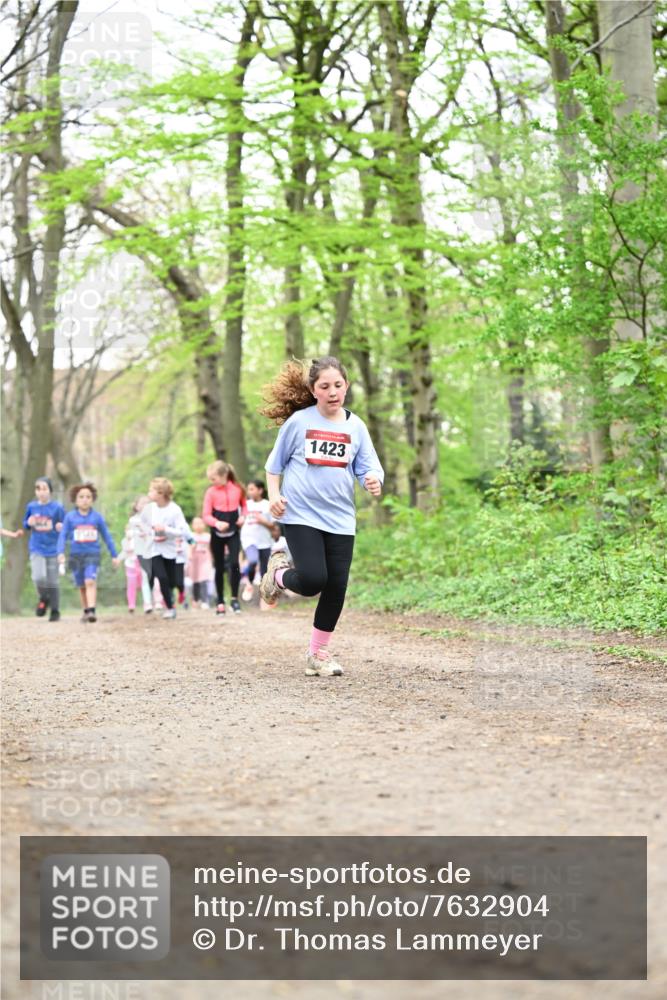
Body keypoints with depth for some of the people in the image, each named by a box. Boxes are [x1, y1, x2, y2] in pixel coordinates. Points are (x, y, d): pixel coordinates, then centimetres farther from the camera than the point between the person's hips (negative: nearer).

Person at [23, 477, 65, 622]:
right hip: (36, 548, 1)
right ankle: (43, 599, 12)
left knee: (53, 581, 4)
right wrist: (28, 523, -7)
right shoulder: (31, 506, 2)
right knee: (38, 577, -18)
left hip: (53, 549, -1)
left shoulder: (57, 507, -5)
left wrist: (61, 527, -20)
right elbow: (25, 523, 16)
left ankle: (55, 611, 17)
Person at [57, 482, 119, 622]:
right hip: (76, 555, 2)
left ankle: (92, 611, -27)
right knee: (82, 586, 12)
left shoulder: (97, 517, 1)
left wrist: (114, 555, 12)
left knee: (90, 582, -20)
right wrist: (61, 553, -16)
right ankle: (86, 611, 28)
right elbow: (63, 535, -2)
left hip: (93, 554, -2)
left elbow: (107, 536, 9)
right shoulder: (70, 516, 0)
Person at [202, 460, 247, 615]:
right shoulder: (211, 492, -8)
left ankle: (235, 598, 0)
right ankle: (220, 602, 17)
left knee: (234, 563, -14)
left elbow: (244, 505, 12)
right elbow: (206, 515, -11)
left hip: (233, 532, 0)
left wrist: (243, 516, -8)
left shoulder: (237, 489, -5)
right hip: (217, 534, 0)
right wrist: (217, 523, -29)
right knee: (219, 567, 7)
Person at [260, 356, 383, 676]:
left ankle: (317, 653, 19)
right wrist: (274, 495, -5)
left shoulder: (355, 426, 5)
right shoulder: (299, 421, -2)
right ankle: (278, 574, 18)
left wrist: (374, 481, -19)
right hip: (301, 515, -3)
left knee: (336, 587, 1)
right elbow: (275, 463, 8)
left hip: (340, 518, 3)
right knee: (313, 580, -19)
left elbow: (368, 467, 4)